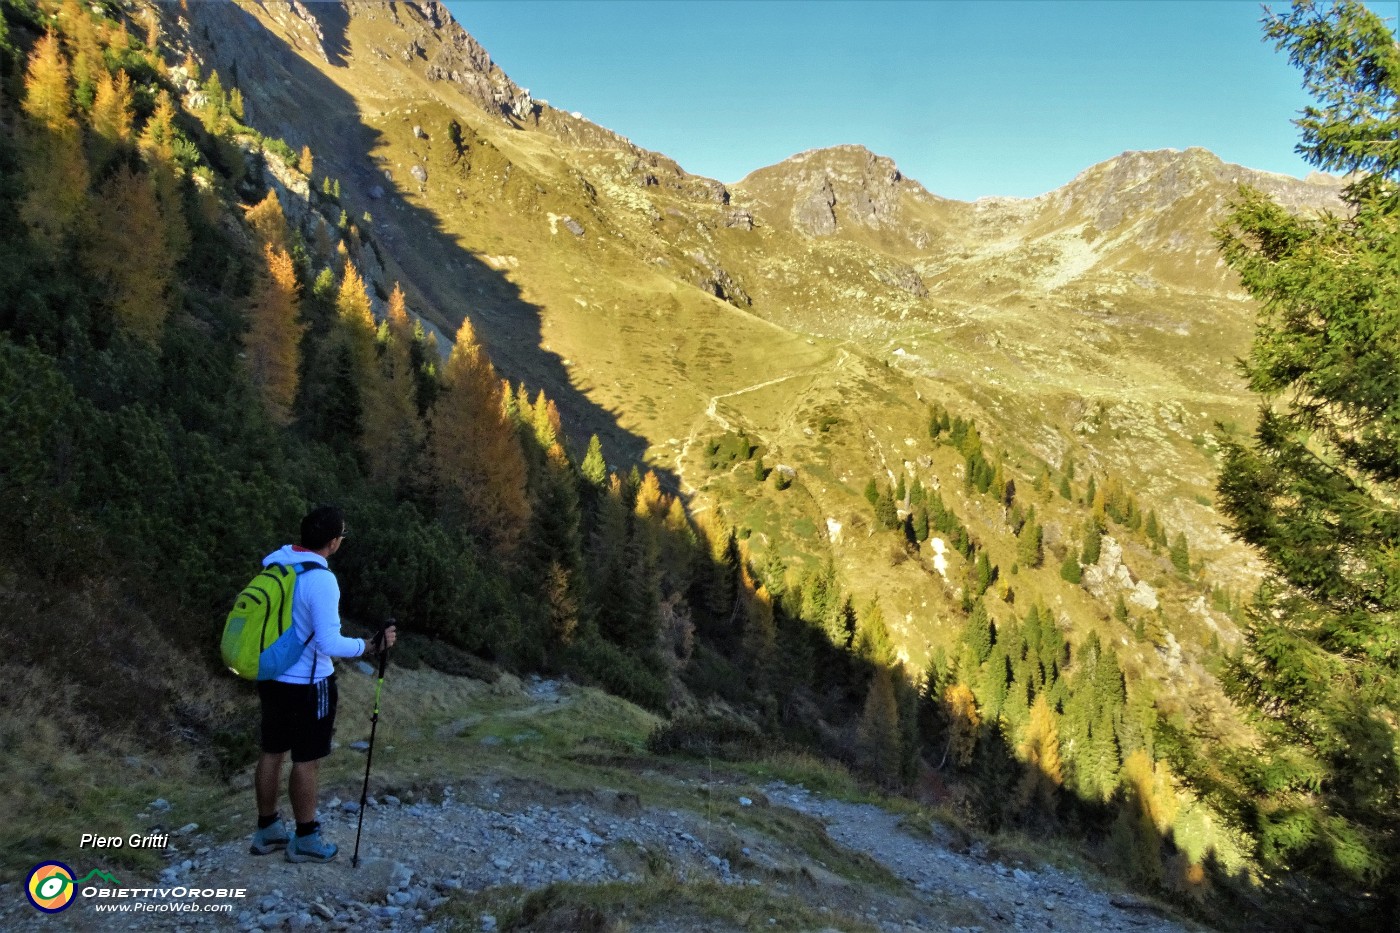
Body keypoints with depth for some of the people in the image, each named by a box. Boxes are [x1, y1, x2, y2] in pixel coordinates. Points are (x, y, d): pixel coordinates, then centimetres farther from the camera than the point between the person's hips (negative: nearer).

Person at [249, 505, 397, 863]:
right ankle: (305, 840, 19)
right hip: (307, 684, -8)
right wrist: (371, 645, -15)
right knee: (307, 761, 6)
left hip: (271, 677, 8)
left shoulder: (273, 562, -1)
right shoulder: (321, 580, -25)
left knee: (271, 752, 17)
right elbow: (329, 644, -26)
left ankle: (267, 831, 31)